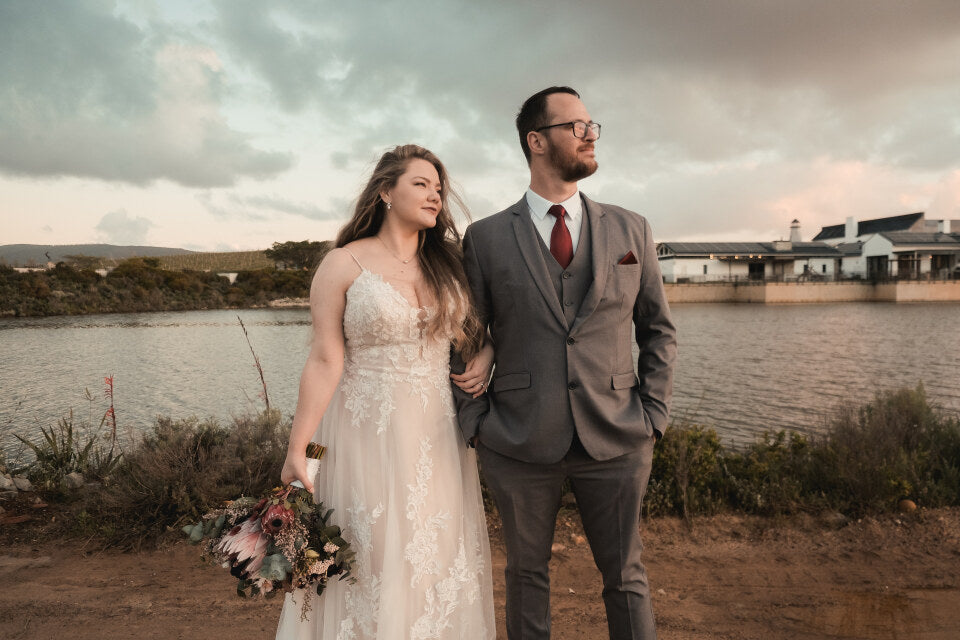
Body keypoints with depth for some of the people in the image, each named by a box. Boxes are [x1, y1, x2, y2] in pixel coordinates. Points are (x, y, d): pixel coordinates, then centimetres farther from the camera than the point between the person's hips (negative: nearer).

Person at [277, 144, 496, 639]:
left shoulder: (448, 263, 8)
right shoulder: (343, 265, -5)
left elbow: (475, 329, 20)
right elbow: (325, 361, -8)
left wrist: (487, 355, -2)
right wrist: (297, 449, -12)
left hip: (439, 438, 4)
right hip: (368, 434, -4)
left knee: (438, 560, 13)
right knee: (370, 564, 7)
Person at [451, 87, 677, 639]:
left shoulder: (630, 230, 5)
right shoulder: (485, 237, 0)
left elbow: (659, 330, 9)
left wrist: (654, 417, 1)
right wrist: (475, 422, -2)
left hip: (617, 441, 1)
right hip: (519, 443, -1)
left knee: (626, 575, 14)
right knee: (527, 572, 16)